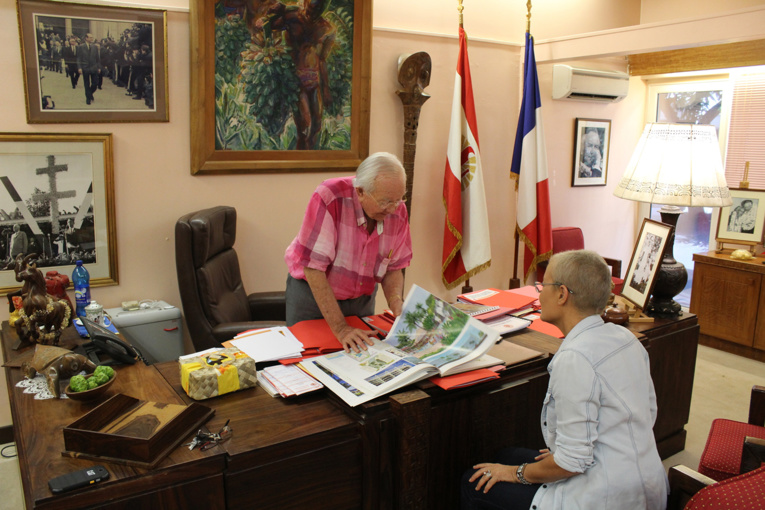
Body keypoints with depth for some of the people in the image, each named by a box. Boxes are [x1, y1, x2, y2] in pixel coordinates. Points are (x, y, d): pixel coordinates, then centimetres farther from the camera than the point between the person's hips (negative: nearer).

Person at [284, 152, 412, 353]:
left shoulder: (398, 212, -15)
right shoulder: (329, 198, -29)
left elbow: (393, 269, -3)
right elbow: (313, 267, -29)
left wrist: (398, 307, -23)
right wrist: (340, 328, -30)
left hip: (361, 297, 4)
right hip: (312, 293, -3)